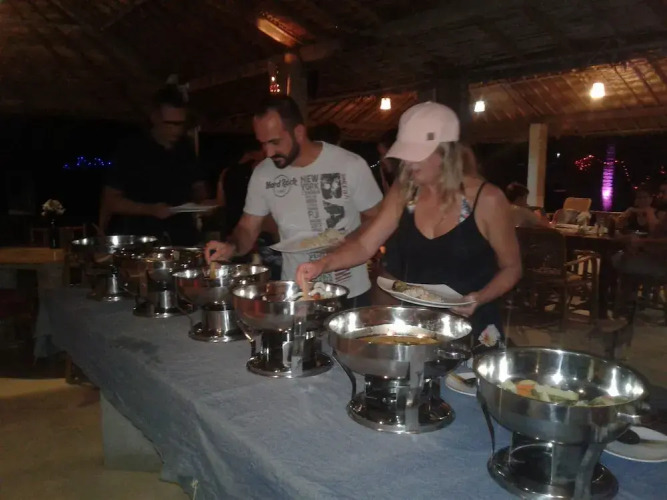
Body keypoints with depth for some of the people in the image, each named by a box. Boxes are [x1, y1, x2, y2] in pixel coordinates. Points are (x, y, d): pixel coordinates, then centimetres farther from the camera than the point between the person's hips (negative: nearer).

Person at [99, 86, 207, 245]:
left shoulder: (186, 150, 9)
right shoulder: (131, 151, -5)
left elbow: (198, 186, 21)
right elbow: (110, 200, -6)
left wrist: (202, 202, -2)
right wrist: (150, 209, -19)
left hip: (183, 240, 4)